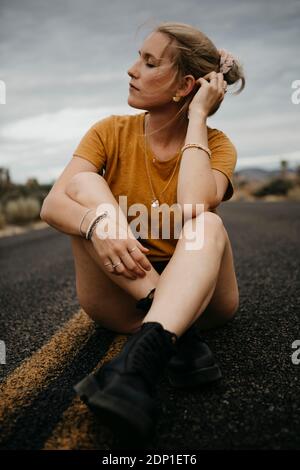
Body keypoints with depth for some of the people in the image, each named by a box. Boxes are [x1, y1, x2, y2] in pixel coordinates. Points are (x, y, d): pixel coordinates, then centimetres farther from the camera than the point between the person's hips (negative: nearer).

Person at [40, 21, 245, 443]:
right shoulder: (110, 132, 1)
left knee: (208, 224, -30)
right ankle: (178, 336, -29)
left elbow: (195, 204, -26)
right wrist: (97, 223, -35)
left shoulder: (216, 144, -2)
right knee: (83, 183, -19)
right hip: (120, 296, 2)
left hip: (197, 294, -1)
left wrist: (196, 116, -14)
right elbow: (52, 205, -13)